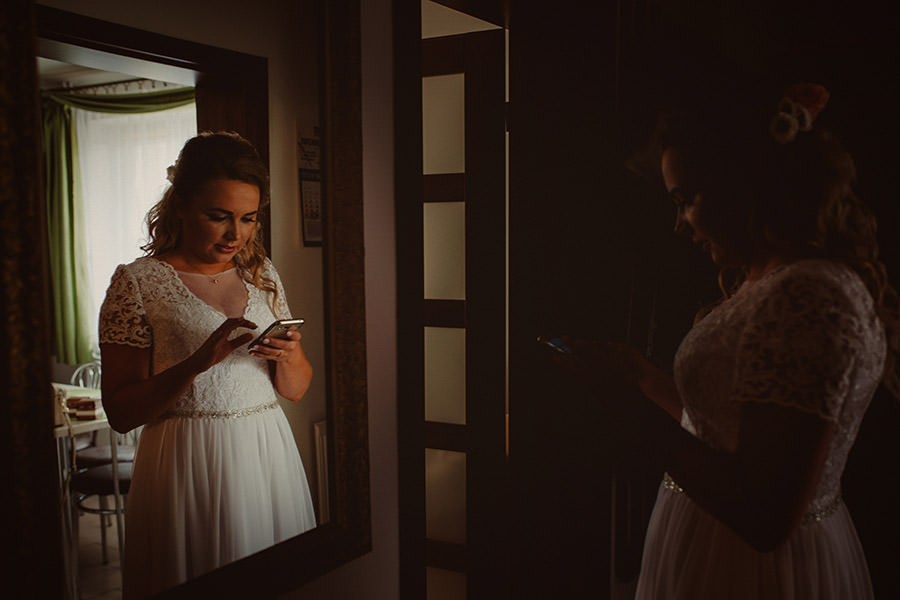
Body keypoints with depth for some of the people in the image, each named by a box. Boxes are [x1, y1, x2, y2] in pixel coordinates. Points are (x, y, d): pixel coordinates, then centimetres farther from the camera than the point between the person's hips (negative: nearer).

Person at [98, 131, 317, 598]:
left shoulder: (262, 274, 9)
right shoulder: (138, 282, -5)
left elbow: (296, 389, 12)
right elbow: (120, 412, -9)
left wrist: (288, 356, -10)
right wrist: (199, 362, -22)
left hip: (269, 455, 4)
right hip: (187, 467, -4)